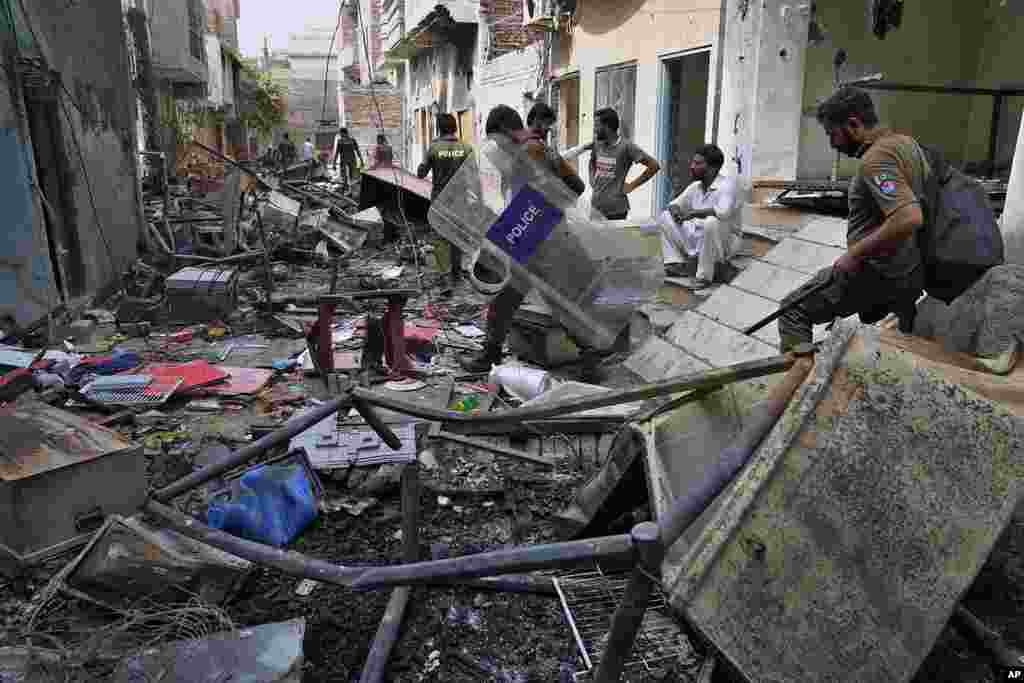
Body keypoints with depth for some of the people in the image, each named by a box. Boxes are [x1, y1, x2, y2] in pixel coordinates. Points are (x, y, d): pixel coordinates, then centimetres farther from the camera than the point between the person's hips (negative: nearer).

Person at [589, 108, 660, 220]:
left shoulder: (626, 147, -10)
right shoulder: (597, 145, 8)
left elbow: (654, 165, -11)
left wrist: (632, 185, -9)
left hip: (616, 210, -6)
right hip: (596, 207, 6)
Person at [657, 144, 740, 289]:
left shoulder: (726, 184, -19)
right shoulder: (695, 186, 4)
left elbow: (723, 211, -37)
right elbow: (675, 203, 14)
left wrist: (692, 213, -29)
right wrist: (675, 210, -11)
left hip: (725, 241, -7)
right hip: (699, 238, 7)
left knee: (712, 221, -39)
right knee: (665, 216, 1)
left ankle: (705, 276, -24)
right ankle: (677, 264, -9)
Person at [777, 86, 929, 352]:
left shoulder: (876, 159, -20)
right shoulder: (907, 142, 11)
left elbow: (908, 218, -33)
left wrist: (855, 254, -24)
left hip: (879, 272, -10)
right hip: (913, 274, 10)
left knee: (793, 311, -3)